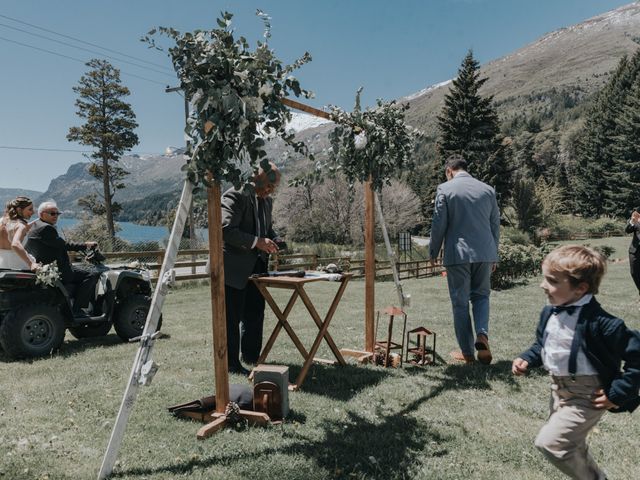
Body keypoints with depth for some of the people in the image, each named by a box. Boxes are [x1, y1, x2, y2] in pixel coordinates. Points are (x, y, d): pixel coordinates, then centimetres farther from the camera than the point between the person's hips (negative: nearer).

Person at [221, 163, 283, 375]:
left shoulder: (266, 201, 12)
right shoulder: (235, 196, -16)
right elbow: (226, 230, -24)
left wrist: (274, 240, 3)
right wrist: (257, 242, -27)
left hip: (256, 266, 9)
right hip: (234, 267, -9)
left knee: (255, 314, 17)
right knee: (232, 316, 1)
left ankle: (251, 355, 32)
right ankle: (231, 363, 13)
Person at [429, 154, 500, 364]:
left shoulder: (444, 189, -4)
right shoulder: (487, 189, 8)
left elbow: (439, 225, -5)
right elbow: (495, 225, 11)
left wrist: (433, 253, 7)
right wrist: (494, 255, 20)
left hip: (457, 254, -3)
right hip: (485, 254, 3)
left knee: (460, 303, 7)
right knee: (481, 295, 20)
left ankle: (467, 352, 14)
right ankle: (482, 334, -2)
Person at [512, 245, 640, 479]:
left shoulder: (599, 322, -28)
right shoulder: (549, 313, -4)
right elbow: (542, 345, 13)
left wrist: (618, 394, -21)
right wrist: (526, 360, -5)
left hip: (586, 395, -8)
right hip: (559, 389, 8)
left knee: (548, 441, -13)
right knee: (571, 446, 24)